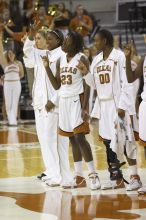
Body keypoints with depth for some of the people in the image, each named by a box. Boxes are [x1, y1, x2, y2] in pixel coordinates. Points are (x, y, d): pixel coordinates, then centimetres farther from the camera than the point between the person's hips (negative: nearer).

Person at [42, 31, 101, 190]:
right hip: (64, 101, 7)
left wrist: (85, 107, -20)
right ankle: (78, 175, 16)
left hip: (77, 100, -7)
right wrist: (47, 68, 1)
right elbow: (57, 86, 12)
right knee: (72, 139, 10)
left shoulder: (81, 59, -9)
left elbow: (87, 85, -12)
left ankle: (93, 174, -11)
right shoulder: (60, 60, 11)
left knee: (79, 137, -14)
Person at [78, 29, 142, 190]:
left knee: (124, 140, -7)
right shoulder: (97, 60, 12)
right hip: (103, 105, 7)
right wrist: (85, 73, 0)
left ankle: (135, 177, -1)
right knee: (108, 142, 8)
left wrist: (122, 106, -18)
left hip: (118, 104, -7)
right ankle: (116, 178, 15)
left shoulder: (119, 56, -9)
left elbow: (125, 82, -13)